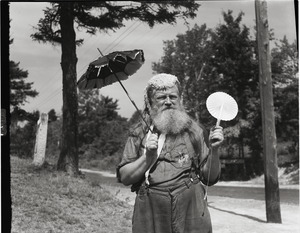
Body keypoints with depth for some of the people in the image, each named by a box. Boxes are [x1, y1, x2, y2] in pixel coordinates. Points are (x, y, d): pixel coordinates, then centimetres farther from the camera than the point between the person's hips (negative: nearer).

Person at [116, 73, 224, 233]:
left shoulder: (195, 131, 4)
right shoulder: (139, 133, 4)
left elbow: (211, 177, 4)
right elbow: (124, 178, 0)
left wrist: (213, 150, -11)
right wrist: (148, 157, -13)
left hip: (191, 214, 0)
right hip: (151, 216, 0)